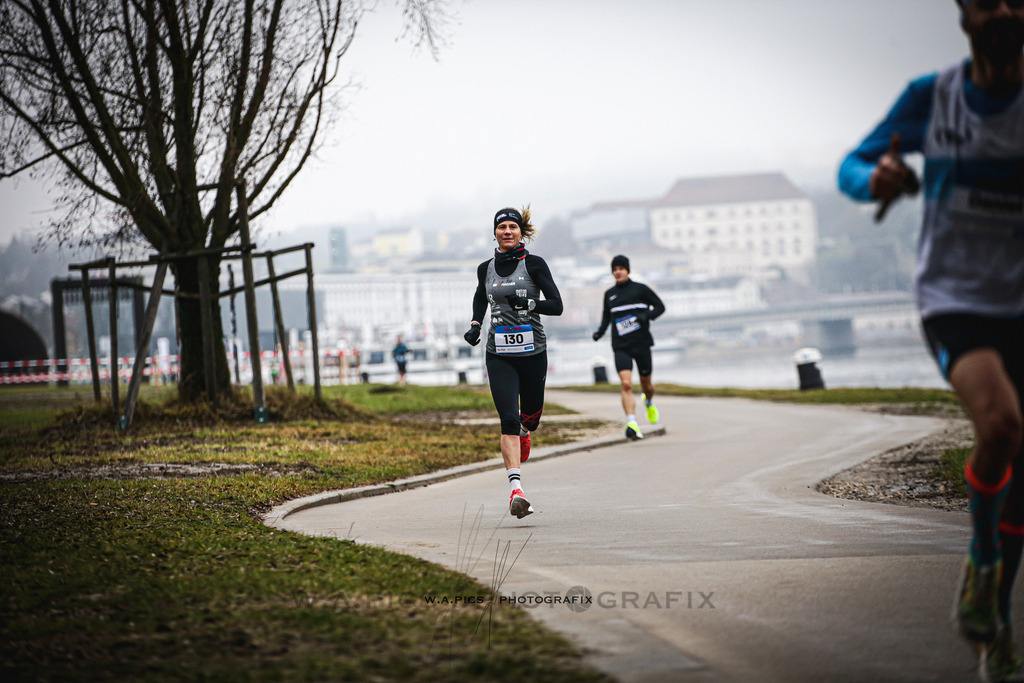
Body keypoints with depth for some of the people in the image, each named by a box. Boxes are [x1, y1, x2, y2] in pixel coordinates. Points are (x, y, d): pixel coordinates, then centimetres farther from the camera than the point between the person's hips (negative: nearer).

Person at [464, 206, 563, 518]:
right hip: (499, 355, 0)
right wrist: (476, 324, 11)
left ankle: (523, 433, 54)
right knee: (508, 420, -14)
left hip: (533, 352, 0)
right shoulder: (486, 268, 6)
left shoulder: (533, 264, -3)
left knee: (531, 415, 15)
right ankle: (516, 490, -22)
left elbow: (556, 305, -7)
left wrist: (527, 303, -22)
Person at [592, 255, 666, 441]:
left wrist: (647, 316, -14)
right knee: (626, 384, -19)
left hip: (641, 343, -1)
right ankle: (631, 423, -28)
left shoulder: (640, 289, 2)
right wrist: (600, 332, 5)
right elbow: (606, 316, 24)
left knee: (646, 385, 12)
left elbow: (660, 306, 6)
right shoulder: (609, 294, 12)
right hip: (621, 347, 1)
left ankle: (649, 403, 49)